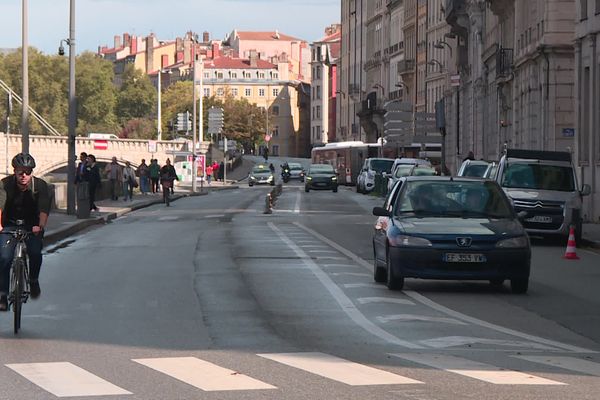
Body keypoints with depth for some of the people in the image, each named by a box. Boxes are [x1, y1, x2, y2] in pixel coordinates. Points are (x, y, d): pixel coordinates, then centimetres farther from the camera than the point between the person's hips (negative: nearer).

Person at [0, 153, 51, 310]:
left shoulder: (40, 185, -18)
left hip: (33, 226, 0)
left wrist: (40, 226, -50)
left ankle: (33, 280, 7)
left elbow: (44, 209, -30)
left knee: (35, 253, -23)